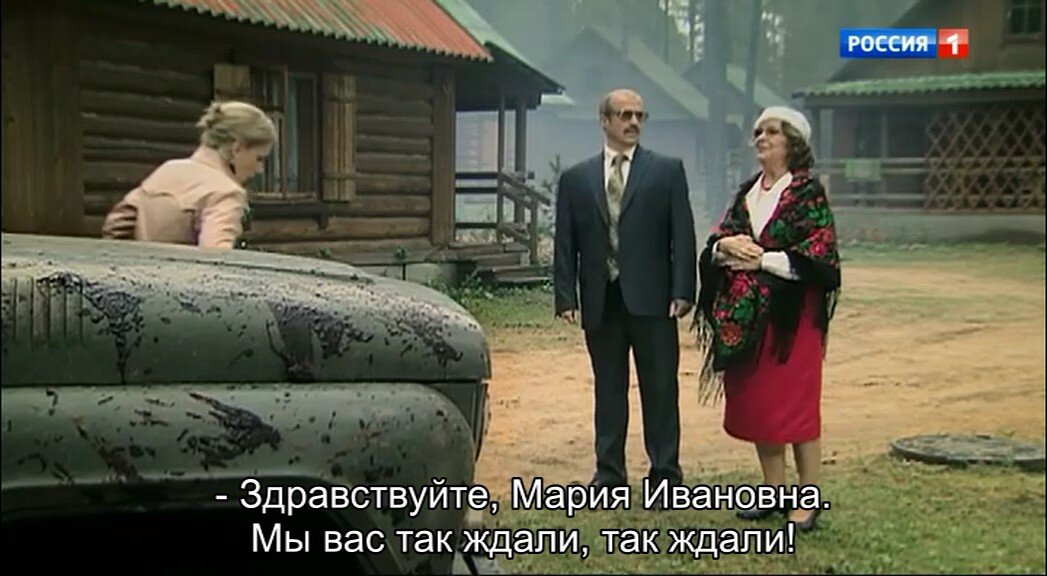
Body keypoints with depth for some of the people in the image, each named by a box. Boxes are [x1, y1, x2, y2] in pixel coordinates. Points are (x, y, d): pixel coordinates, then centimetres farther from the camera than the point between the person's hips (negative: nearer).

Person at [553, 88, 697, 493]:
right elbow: (565, 243, 8)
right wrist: (565, 296, -2)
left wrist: (683, 291, -9)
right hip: (600, 301, 2)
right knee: (608, 389, 10)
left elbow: (683, 235, 0)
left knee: (661, 388, 3)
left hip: (651, 299, -2)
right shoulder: (576, 179, 9)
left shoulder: (668, 171, 5)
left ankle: (665, 474, 13)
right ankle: (609, 472, 20)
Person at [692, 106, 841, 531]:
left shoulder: (809, 193, -5)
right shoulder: (747, 192, 13)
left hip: (791, 313, -6)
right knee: (755, 401, 9)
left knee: (795, 402, -2)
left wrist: (762, 260, -16)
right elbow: (715, 243, 11)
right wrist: (726, 245, -12)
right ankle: (773, 490, 21)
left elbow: (817, 257, -12)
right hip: (747, 313, 6)